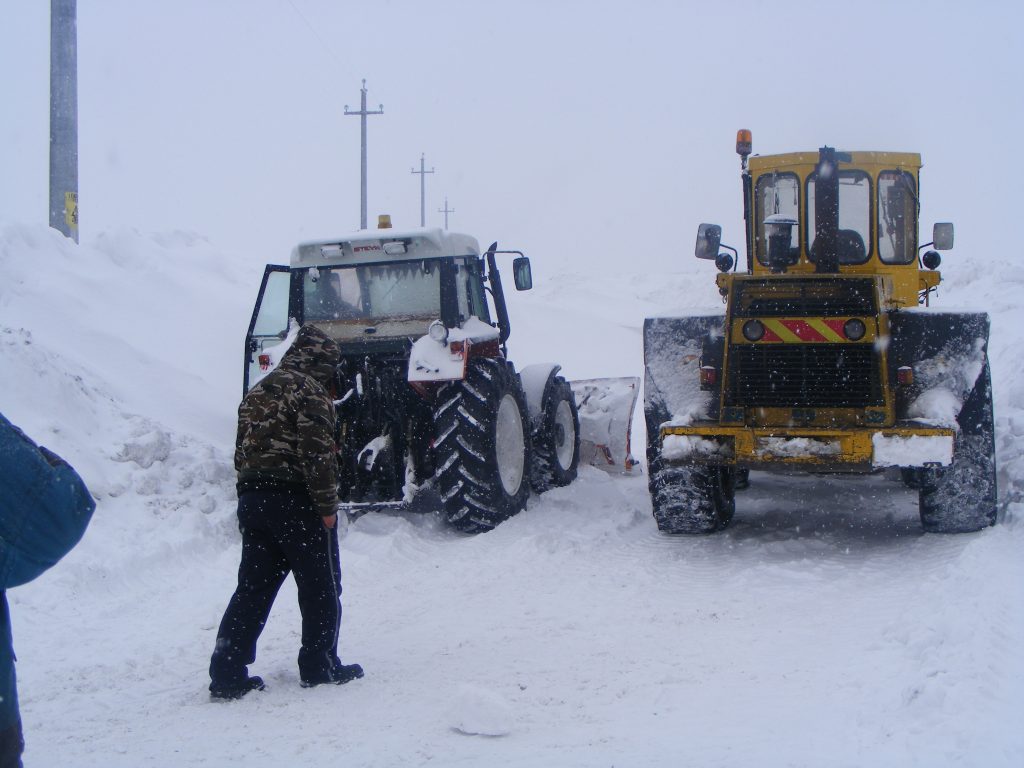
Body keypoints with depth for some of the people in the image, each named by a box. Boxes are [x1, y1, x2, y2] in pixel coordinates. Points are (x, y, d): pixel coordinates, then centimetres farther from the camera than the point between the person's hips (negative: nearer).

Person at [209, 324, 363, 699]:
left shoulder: (257, 392, 17)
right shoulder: (309, 390, -10)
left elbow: (242, 450, 19)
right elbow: (317, 453, -17)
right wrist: (327, 506, -13)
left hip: (252, 499, 8)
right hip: (295, 501, -7)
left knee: (252, 588, 9)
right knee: (320, 587, 7)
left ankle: (227, 675, 5)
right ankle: (319, 666, 15)